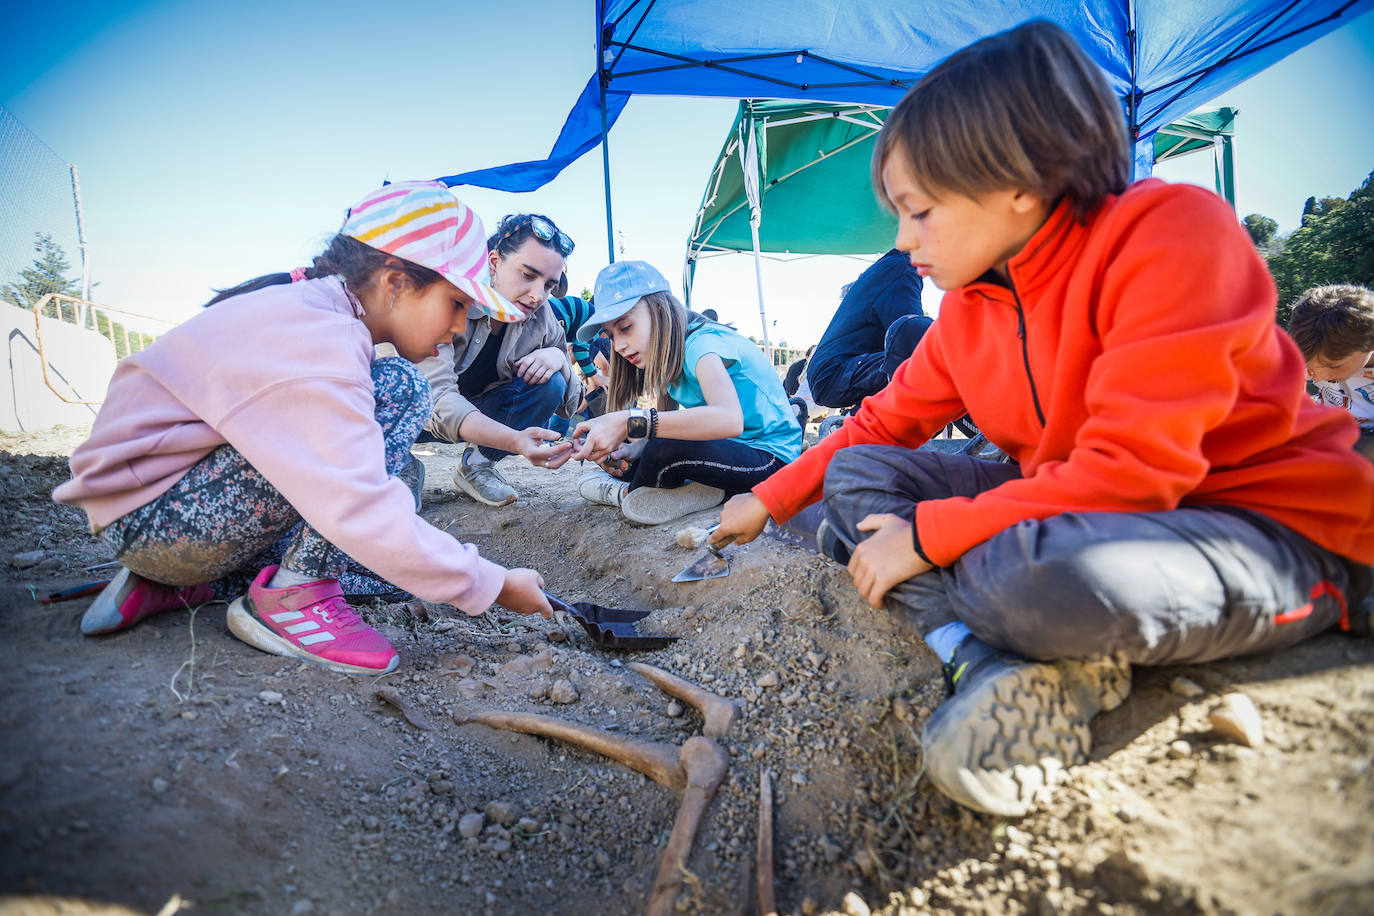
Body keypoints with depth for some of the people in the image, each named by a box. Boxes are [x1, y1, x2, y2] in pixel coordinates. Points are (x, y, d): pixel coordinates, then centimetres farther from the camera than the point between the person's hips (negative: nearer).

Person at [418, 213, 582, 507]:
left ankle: (476, 464, -3)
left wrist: (557, 357, -28)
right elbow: (435, 398, -40)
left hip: (481, 411, 4)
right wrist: (516, 440, -56)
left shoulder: (541, 315, -12)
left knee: (549, 384, -19)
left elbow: (569, 402, -5)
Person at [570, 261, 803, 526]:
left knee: (663, 454, -31)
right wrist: (632, 449, -14)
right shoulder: (668, 358, 8)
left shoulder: (701, 344, -22)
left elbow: (729, 420, -41)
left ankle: (626, 494, -1)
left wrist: (630, 423, -43)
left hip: (771, 457, -9)